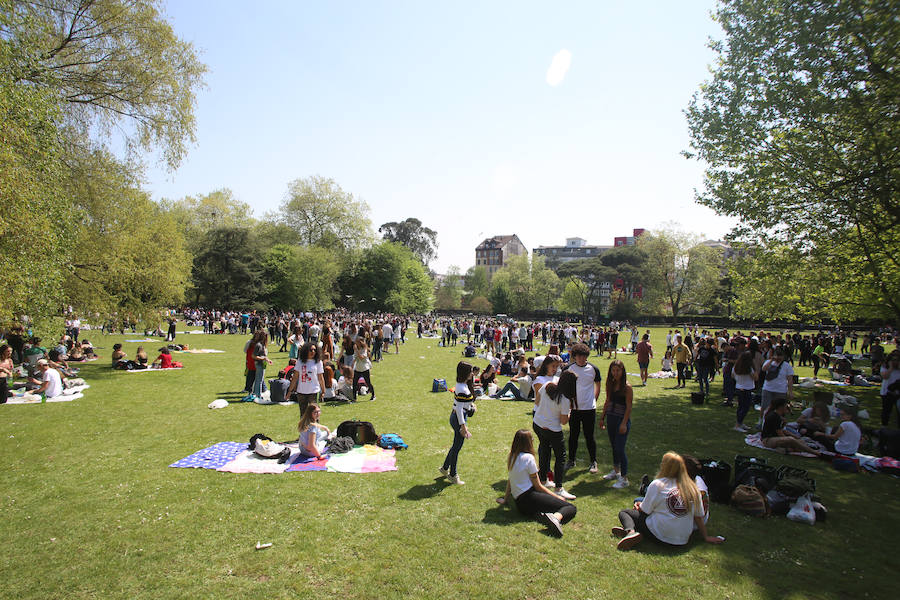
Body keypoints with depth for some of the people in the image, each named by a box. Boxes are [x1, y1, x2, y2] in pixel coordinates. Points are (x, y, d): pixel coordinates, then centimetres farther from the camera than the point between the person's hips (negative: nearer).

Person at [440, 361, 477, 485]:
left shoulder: (461, 385, 5)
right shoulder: (462, 389, -25)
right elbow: (459, 409, -25)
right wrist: (463, 426, -23)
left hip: (455, 416, 10)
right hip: (459, 419, -10)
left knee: (456, 445, 22)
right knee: (457, 447, 5)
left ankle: (445, 468, 37)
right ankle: (453, 475, 20)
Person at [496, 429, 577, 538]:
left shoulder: (511, 456, 9)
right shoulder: (528, 458, -11)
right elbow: (538, 486, -5)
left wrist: (505, 499, 31)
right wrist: (557, 497, 5)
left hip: (519, 503, 8)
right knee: (571, 508, -8)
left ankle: (539, 514, -9)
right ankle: (555, 518, -35)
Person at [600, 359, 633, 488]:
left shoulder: (627, 387, -12)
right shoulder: (610, 384, 6)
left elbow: (628, 407, -12)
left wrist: (624, 423, -17)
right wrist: (602, 417, 13)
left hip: (622, 419, -6)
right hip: (611, 418, 6)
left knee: (620, 448, -7)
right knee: (613, 446, 18)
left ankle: (624, 478, 4)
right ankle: (616, 471, 35)